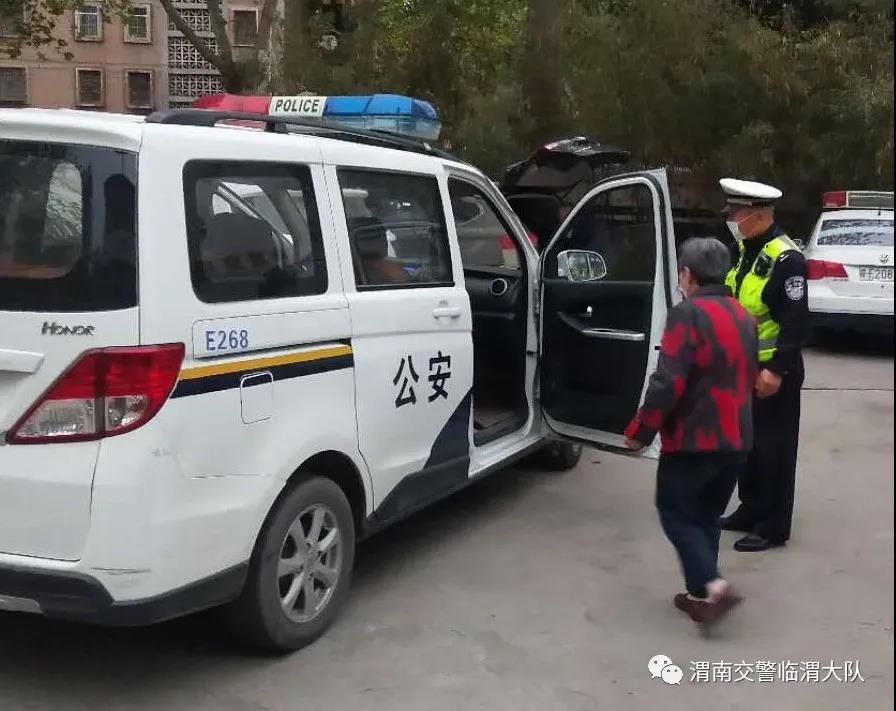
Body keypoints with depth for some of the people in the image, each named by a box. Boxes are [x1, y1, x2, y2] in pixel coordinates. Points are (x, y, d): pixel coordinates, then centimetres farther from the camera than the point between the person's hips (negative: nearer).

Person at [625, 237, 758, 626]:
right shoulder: (743, 316, 10)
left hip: (693, 437, -7)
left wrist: (640, 430, -13)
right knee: (706, 516, 18)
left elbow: (668, 383, -22)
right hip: (736, 438, 8)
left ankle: (714, 586, -8)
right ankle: (700, 592, 22)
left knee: (675, 512, 6)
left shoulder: (688, 314, -17)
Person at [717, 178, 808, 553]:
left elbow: (795, 321, -21)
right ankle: (751, 511, 31)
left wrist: (777, 369, -24)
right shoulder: (745, 249, 9)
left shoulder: (786, 259, -19)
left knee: (774, 448, 0)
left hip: (774, 372, -9)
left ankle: (774, 526, 10)